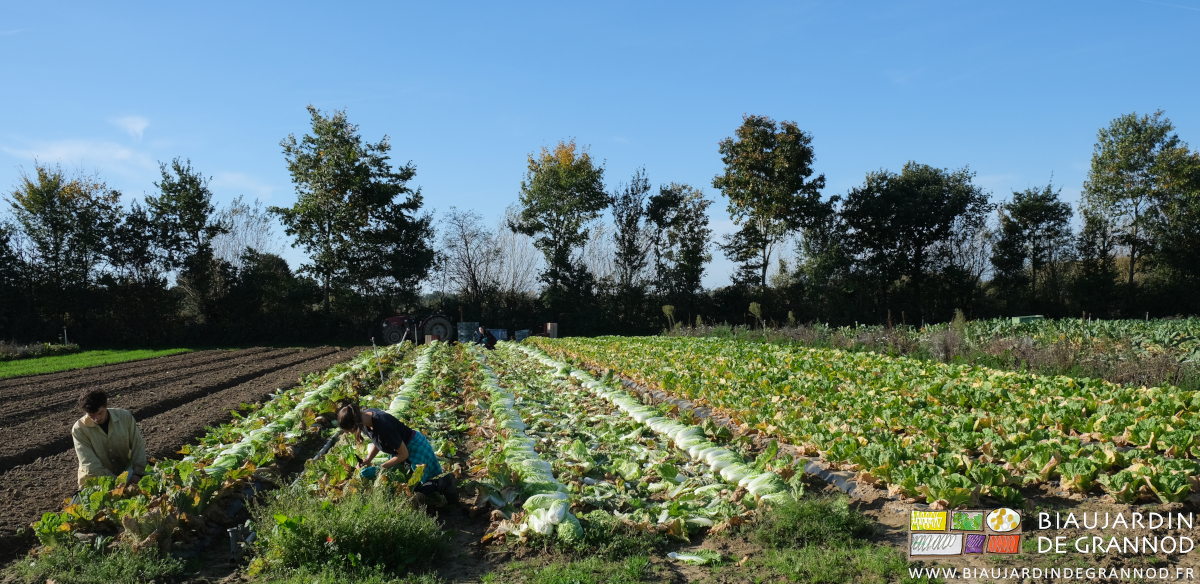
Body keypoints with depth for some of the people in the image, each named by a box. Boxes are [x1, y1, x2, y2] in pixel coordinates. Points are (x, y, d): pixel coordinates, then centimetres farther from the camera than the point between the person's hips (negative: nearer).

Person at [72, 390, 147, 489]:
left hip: (124, 471, 2)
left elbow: (138, 446, -3)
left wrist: (137, 474, -16)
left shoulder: (125, 417, -8)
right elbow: (90, 464, -17)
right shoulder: (79, 429, -14)